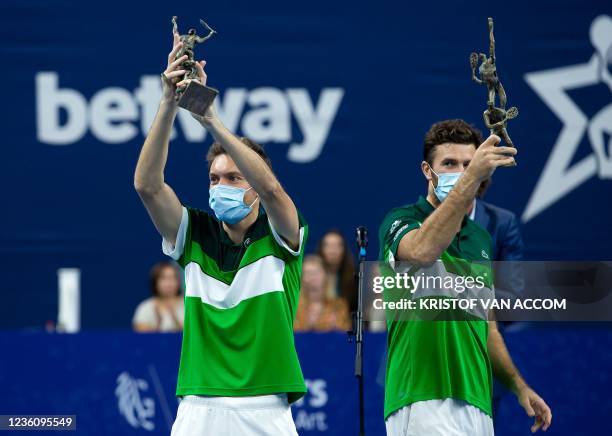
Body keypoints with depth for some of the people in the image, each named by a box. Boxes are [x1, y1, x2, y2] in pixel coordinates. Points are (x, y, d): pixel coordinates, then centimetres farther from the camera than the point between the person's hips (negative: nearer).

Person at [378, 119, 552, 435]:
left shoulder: (480, 238, 20)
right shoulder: (401, 220, -2)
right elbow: (422, 250, -28)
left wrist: (518, 386, 18)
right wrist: (472, 178, -33)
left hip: (477, 405, 7)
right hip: (423, 401, -7)